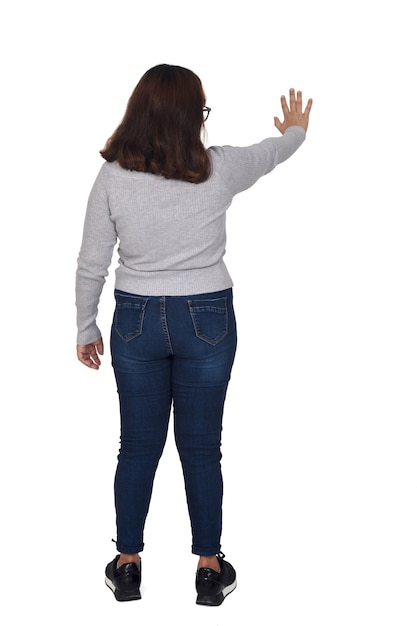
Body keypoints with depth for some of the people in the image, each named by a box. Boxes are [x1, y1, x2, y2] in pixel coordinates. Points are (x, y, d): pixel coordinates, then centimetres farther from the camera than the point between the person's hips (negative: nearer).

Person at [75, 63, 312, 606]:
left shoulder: (112, 178, -10)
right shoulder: (220, 169, -10)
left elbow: (92, 264, -4)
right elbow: (273, 152, 12)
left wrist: (86, 329, 10)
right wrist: (297, 130, 35)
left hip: (137, 320, 1)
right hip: (207, 321, -1)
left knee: (138, 446, 13)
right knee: (201, 447, 10)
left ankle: (128, 565, 24)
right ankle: (209, 569, 21)